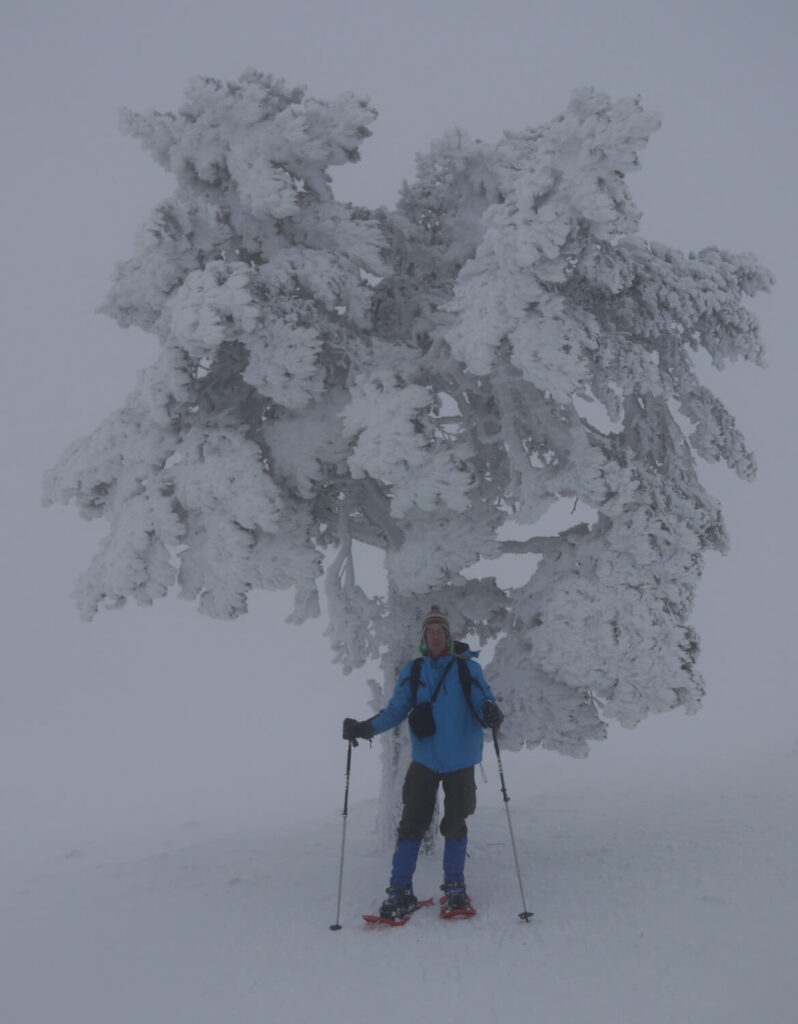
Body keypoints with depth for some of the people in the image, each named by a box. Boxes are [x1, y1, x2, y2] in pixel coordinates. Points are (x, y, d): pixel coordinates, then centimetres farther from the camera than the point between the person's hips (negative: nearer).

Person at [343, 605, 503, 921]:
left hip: (460, 761, -1)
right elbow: (396, 710, 6)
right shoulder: (412, 672, 5)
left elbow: (483, 700, -7)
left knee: (455, 824, 6)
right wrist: (365, 727, -8)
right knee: (412, 822, -3)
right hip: (424, 761, 1)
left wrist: (490, 712, -31)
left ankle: (454, 889, 22)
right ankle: (400, 891, 7)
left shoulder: (468, 668, -2)